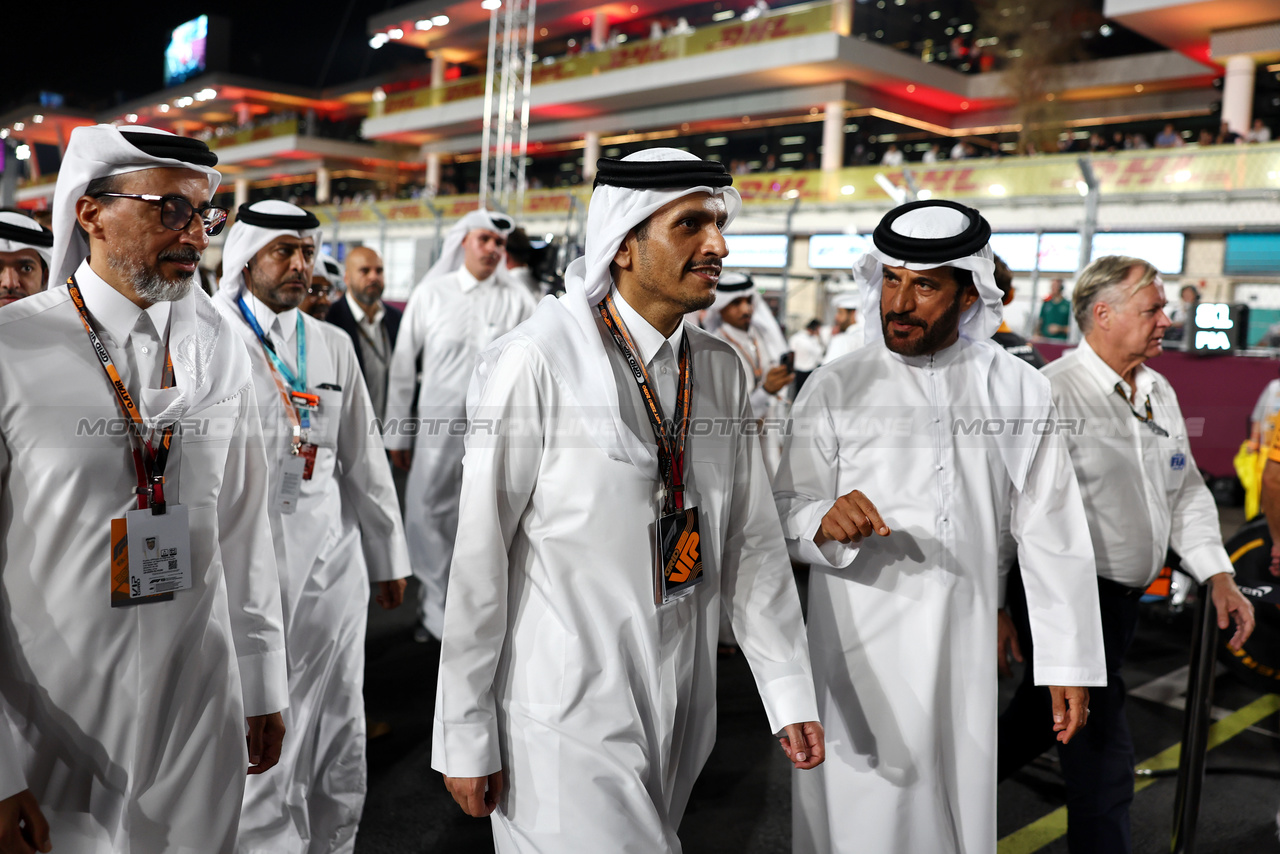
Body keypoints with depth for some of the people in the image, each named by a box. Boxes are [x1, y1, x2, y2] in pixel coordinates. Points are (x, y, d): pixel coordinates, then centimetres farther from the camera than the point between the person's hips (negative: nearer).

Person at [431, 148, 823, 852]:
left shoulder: (721, 370, 3)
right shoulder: (535, 363, -16)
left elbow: (751, 540, 7)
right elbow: (479, 556, -13)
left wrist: (788, 693, 6)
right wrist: (466, 736, -8)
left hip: (679, 710, 6)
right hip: (568, 715, -6)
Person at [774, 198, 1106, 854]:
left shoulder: (1019, 389, 3)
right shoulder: (835, 388, -3)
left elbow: (1051, 532, 6)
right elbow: (787, 515, -3)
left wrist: (1069, 662, 5)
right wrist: (826, 524, -26)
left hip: (966, 649, 2)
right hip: (860, 650, -2)